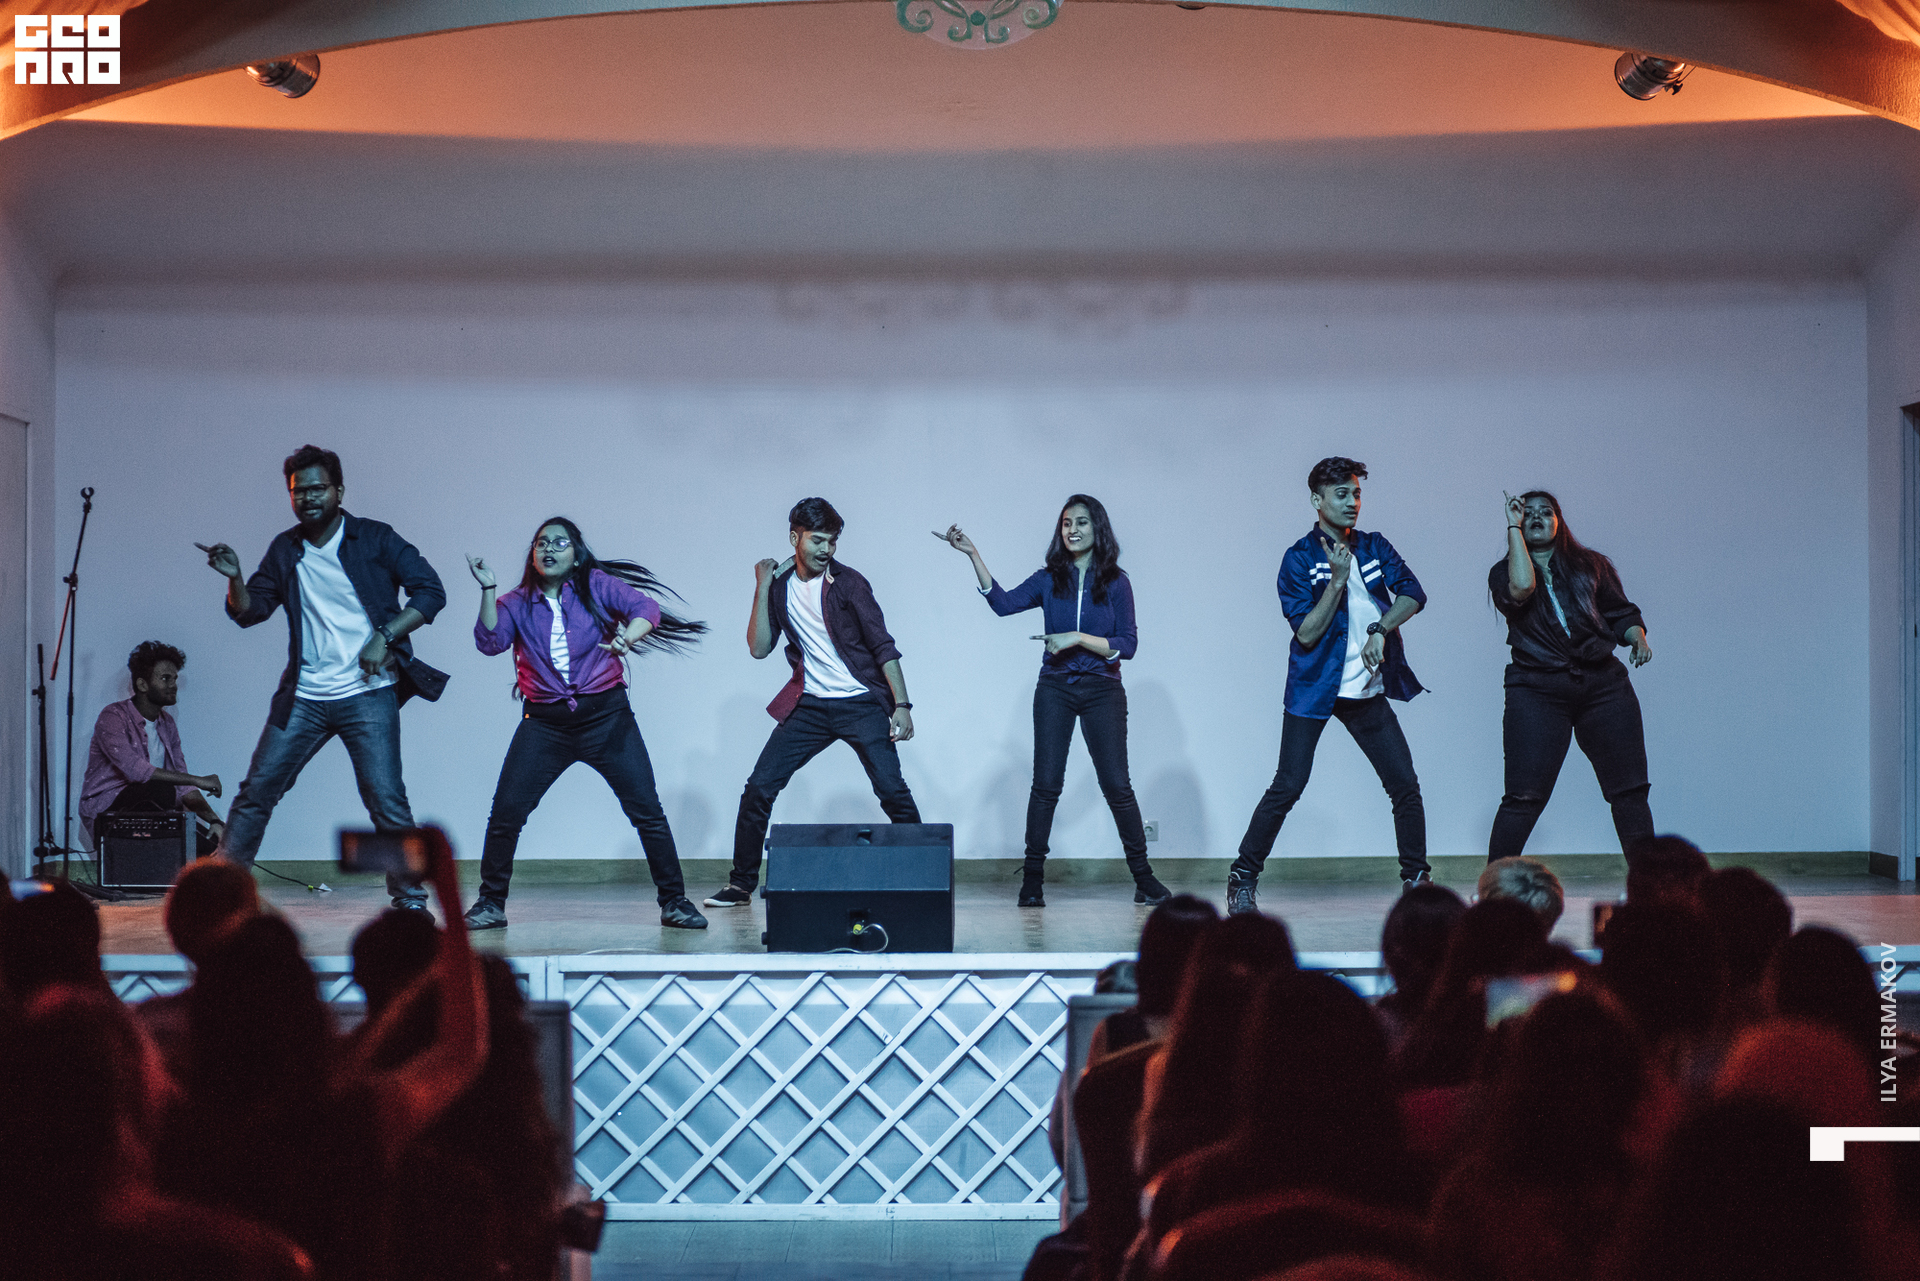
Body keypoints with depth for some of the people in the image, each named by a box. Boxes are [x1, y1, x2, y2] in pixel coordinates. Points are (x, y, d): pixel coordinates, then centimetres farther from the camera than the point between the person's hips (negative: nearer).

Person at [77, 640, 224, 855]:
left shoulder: (166, 723, 12)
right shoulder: (113, 717, -12)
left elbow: (182, 784, 10)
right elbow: (134, 769, -28)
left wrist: (214, 819, -7)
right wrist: (198, 780, -28)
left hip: (151, 809, 6)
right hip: (106, 810, -6)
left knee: (211, 844, -18)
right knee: (161, 789, -35)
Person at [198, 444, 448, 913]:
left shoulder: (374, 539, -1)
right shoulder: (285, 549, 11)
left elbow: (430, 591, -4)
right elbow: (249, 611, 10)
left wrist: (384, 637, -14)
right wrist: (235, 578, -10)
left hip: (367, 695, -4)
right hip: (303, 698, 4)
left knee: (386, 801, -10)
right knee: (256, 792, 3)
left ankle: (411, 900, 2)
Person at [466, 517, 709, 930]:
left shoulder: (597, 586, 0)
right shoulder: (517, 603, 6)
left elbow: (646, 607, -13)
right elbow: (490, 641, -9)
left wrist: (629, 636, -34)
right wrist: (487, 591, -19)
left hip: (606, 715, -1)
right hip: (544, 723, 1)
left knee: (647, 810, -4)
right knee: (505, 813, -5)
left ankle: (674, 901, 6)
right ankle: (490, 903, 10)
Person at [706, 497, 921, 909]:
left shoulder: (848, 582, -6)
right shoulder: (780, 586, 5)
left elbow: (884, 646, -8)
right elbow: (758, 648, -2)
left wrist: (902, 705, -16)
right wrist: (763, 588, -7)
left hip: (861, 704, -3)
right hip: (809, 706, 4)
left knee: (892, 791, -15)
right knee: (759, 788, -3)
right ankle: (741, 883, 8)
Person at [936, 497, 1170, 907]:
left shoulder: (1116, 582, 1)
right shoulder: (1049, 580, 5)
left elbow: (1126, 645, -3)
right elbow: (1004, 602, -11)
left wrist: (1077, 638, -14)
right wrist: (973, 555, -16)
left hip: (1102, 691, -1)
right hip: (1055, 688, 1)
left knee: (1116, 785, -2)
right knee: (1046, 784, -2)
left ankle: (1143, 877, 7)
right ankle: (1032, 880, 2)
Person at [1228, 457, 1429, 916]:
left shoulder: (1375, 548, 7)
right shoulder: (1299, 559, -6)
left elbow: (1413, 593, -4)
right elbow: (1306, 633, -13)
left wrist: (1380, 628, -19)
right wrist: (1337, 580, -23)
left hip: (1367, 690, 4)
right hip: (1314, 690, -4)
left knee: (1405, 784, 1)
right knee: (1287, 787, -8)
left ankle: (1417, 877, 14)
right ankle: (1242, 880, 1)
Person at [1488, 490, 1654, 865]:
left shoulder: (1591, 565, 16)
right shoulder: (1504, 572, 8)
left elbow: (1622, 613, 18)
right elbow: (1521, 588, -14)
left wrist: (1638, 638, -4)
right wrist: (1514, 527, -6)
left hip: (1603, 683, 3)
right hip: (1538, 690, -3)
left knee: (1629, 790, 1)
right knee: (1524, 797, -8)